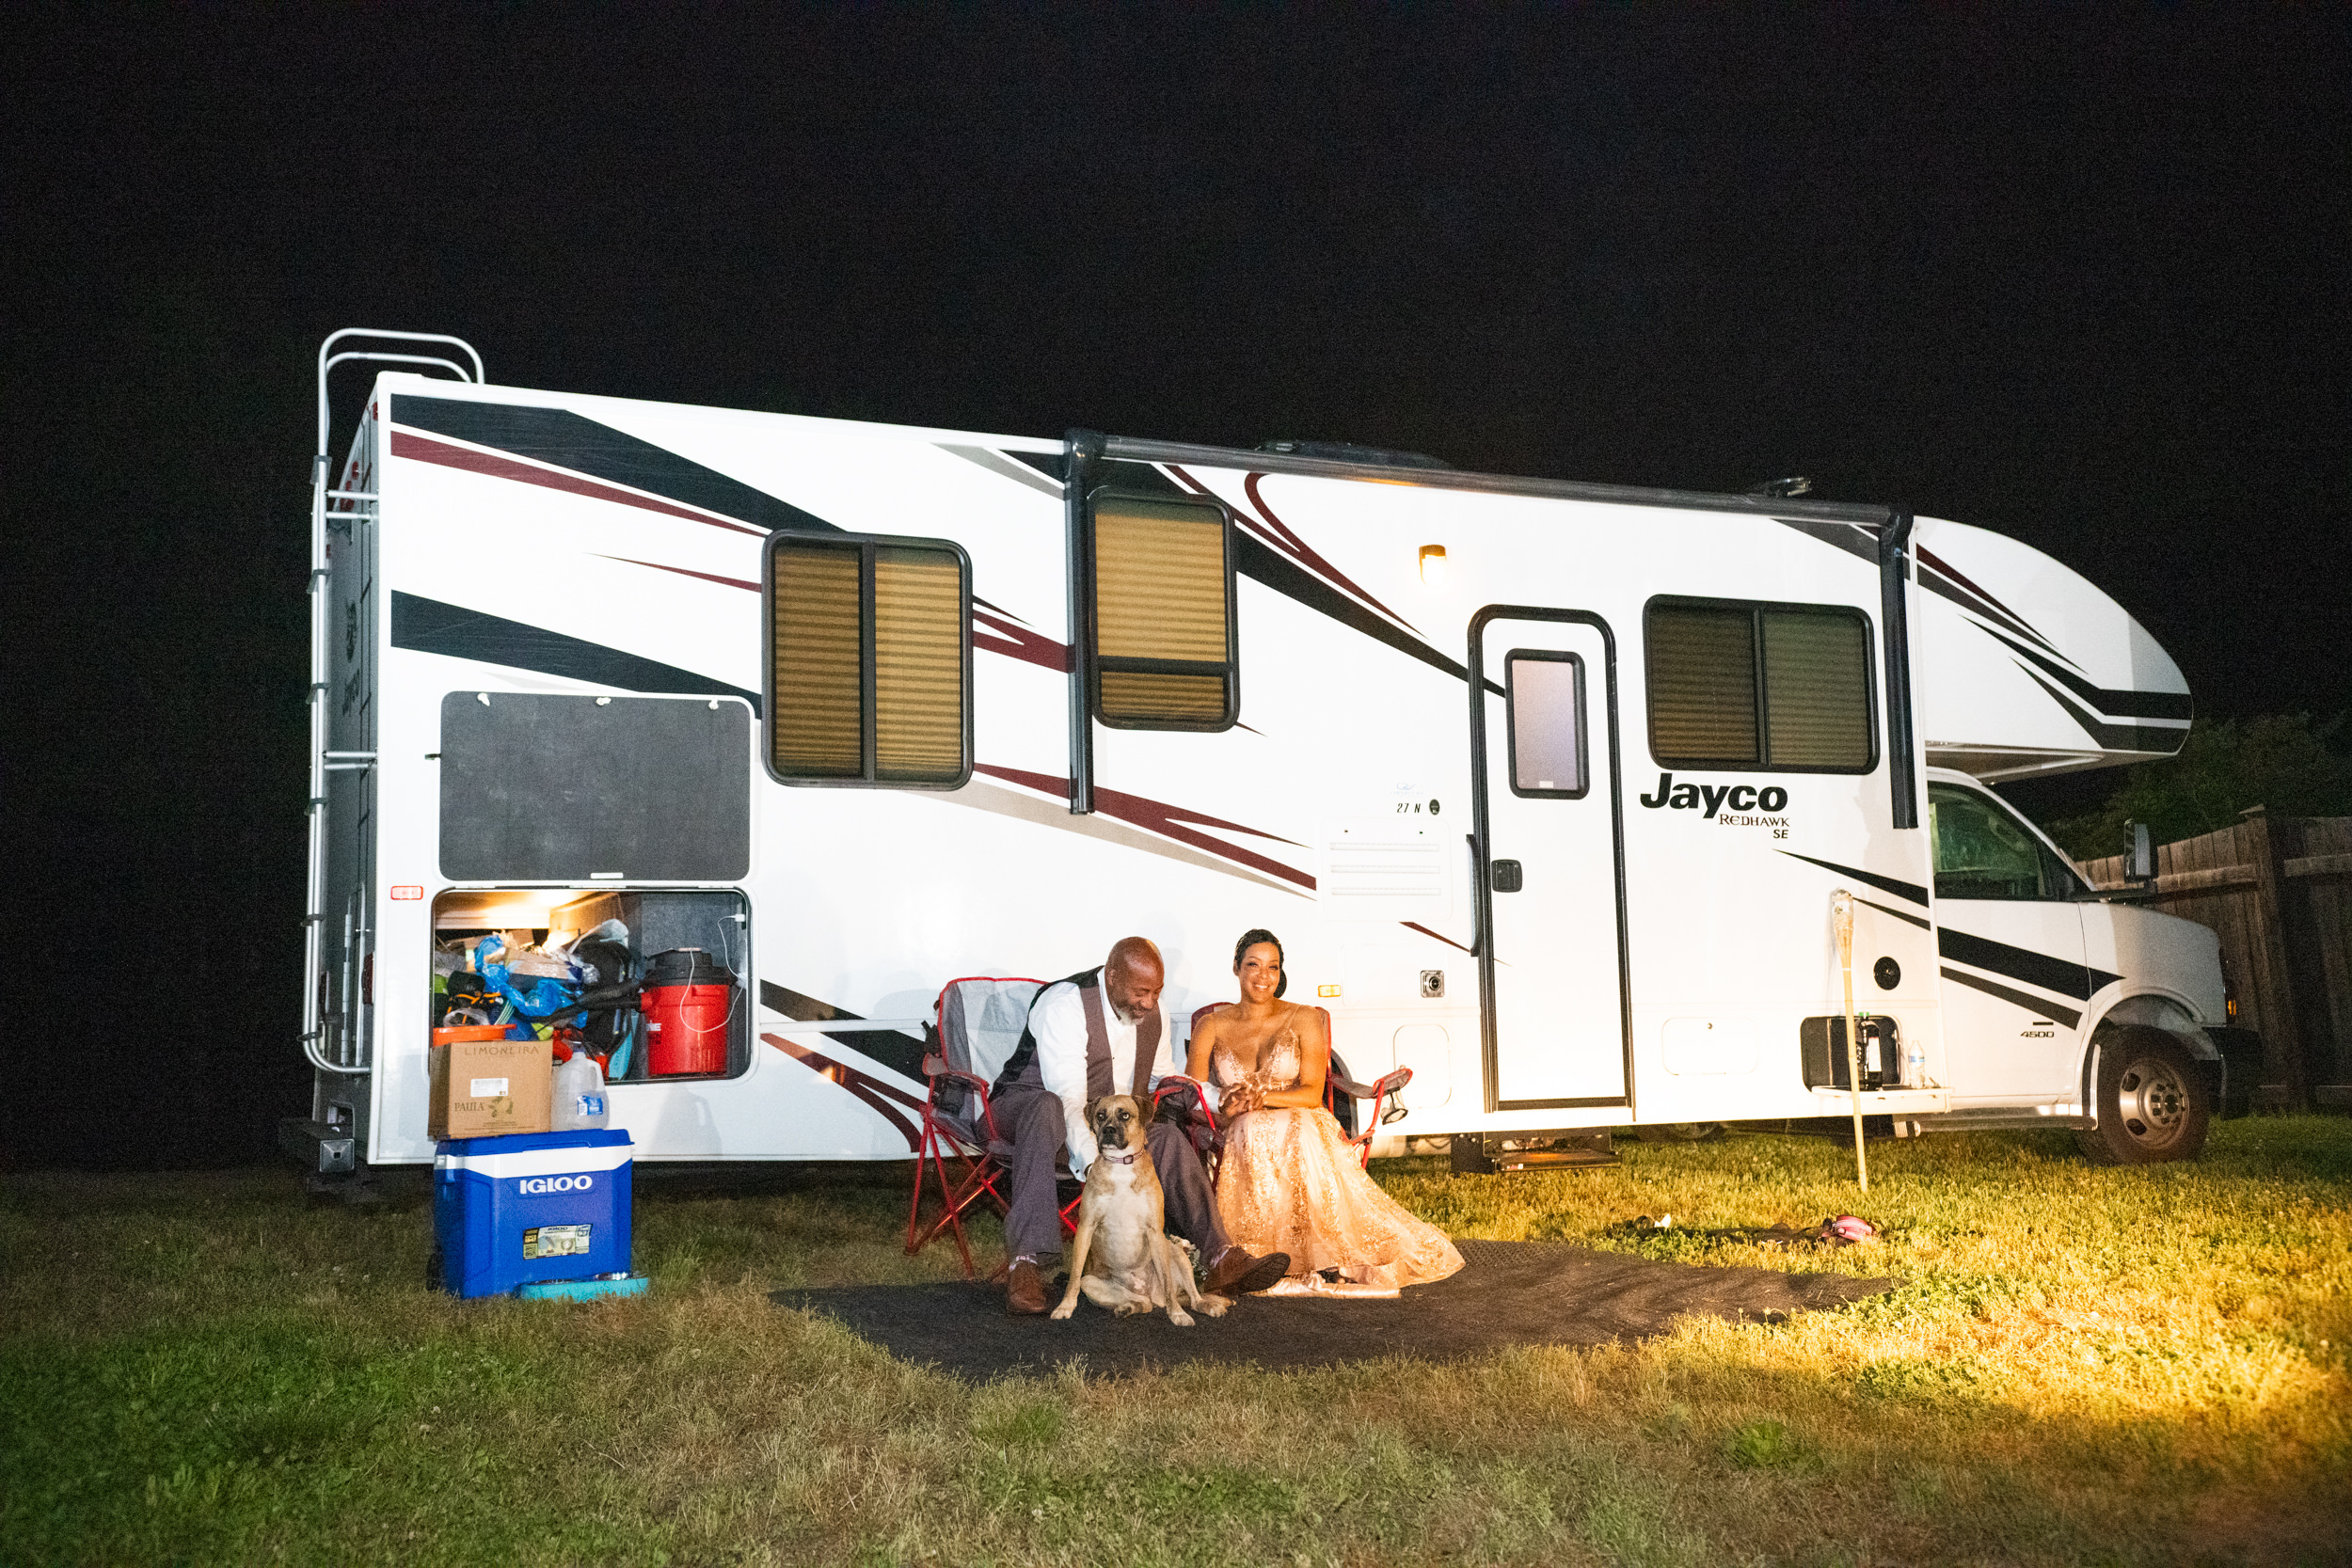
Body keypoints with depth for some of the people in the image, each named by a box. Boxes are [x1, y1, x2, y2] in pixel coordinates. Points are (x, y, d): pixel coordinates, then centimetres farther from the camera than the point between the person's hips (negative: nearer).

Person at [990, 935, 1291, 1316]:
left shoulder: (1151, 1013, 2)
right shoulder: (1064, 1005, -24)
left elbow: (1162, 1077, 20)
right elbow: (1068, 1100, -32)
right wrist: (1095, 1168, -40)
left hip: (1106, 1122, 7)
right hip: (1025, 1104, -7)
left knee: (1168, 1136, -17)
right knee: (1047, 1110, -42)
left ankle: (1220, 1258, -23)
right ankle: (1028, 1261, -51)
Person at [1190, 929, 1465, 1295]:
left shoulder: (1304, 1020, 10)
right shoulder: (1213, 1026, 12)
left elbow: (1312, 1094, -1)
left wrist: (1263, 1096, -18)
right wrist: (1228, 1103, -19)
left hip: (1300, 1128, -1)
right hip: (1236, 1138, 1)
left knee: (1298, 1130, -37)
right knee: (1252, 1130, -36)